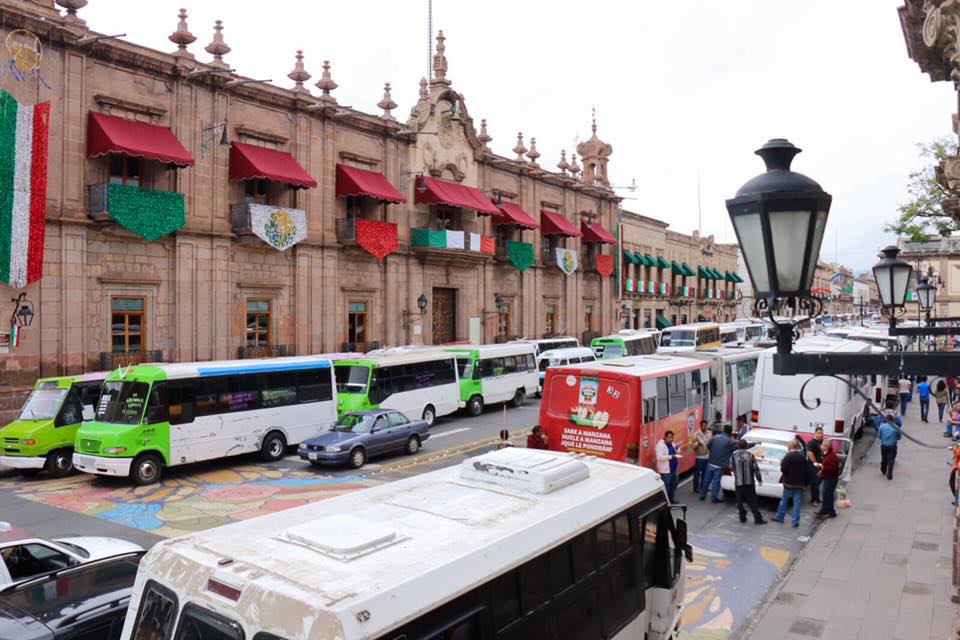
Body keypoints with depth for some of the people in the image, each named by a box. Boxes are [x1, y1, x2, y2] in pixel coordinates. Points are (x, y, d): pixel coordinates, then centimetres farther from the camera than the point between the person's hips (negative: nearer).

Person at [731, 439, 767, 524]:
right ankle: (758, 519, 9)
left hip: (738, 483, -1)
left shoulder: (734, 456, -9)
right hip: (749, 482, 1)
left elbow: (731, 467, 3)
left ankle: (742, 517, 12)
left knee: (740, 501, 10)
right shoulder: (750, 455, -8)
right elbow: (755, 468, -5)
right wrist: (759, 479, 7)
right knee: (752, 501, 7)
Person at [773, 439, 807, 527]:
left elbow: (784, 470, -19)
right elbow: (805, 471, 7)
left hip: (789, 483, -3)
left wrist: (781, 464, 0)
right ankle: (795, 521, 4)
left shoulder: (788, 457, -16)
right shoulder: (802, 457, 2)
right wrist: (804, 482, 13)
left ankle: (780, 517, 23)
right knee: (797, 502, 5)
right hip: (799, 484, 3)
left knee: (784, 501, 11)